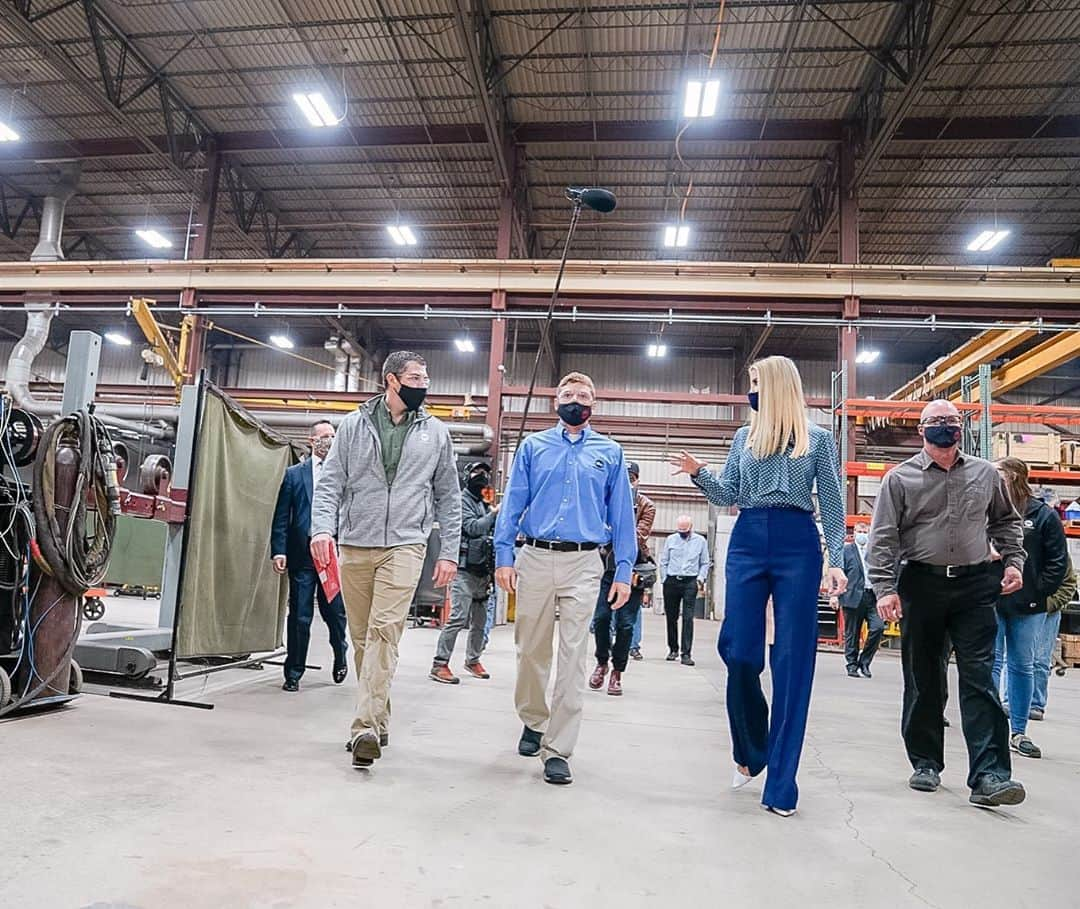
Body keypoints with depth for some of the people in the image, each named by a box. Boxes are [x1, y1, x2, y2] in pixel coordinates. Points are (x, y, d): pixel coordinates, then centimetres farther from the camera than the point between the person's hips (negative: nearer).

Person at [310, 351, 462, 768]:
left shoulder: (436, 432, 7)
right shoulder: (354, 425, 6)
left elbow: (448, 497, 10)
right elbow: (330, 482, 4)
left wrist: (449, 552, 6)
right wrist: (322, 527, -12)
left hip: (404, 546, -2)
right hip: (354, 546, 2)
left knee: (384, 631, -15)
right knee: (361, 636, 8)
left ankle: (366, 726, -16)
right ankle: (379, 722, 21)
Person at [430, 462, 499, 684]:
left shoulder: (486, 503, 18)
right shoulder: (463, 500, -3)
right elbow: (472, 527, -16)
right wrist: (494, 513, -12)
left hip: (483, 571, 8)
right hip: (465, 569, -8)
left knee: (480, 620, 13)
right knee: (458, 617, -14)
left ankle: (473, 660, 27)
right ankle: (440, 664, -9)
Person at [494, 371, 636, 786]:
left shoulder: (610, 452, 11)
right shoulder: (533, 446, 11)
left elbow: (621, 513, 9)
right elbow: (513, 502, 6)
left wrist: (624, 571, 3)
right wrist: (504, 556, -4)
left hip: (584, 565, -1)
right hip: (534, 558, 1)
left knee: (572, 657, -3)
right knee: (531, 651, 10)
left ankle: (557, 750, 5)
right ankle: (534, 721, 34)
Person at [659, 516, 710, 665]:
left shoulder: (700, 541, 7)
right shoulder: (670, 540, 9)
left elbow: (705, 563, 11)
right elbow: (663, 562, 11)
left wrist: (701, 578, -3)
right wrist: (664, 580, 4)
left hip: (690, 582, -2)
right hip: (671, 581, 2)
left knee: (688, 618, -10)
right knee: (671, 617, 7)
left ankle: (686, 653, -10)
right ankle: (673, 649, 22)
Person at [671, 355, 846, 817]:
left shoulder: (817, 438, 7)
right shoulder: (744, 436, 14)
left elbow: (832, 504, 4)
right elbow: (728, 496, 12)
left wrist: (836, 561, -5)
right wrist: (699, 473, -6)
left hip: (798, 545, -2)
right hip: (748, 542, 3)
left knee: (792, 661, -1)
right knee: (738, 651, -2)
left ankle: (781, 784, 6)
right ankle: (749, 751, 23)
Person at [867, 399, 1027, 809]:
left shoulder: (985, 474, 10)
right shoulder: (900, 478, 1)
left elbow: (1006, 521, 23)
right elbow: (883, 538, -4)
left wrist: (1013, 561, 8)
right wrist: (884, 588, -13)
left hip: (975, 586, 2)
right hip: (922, 585, -1)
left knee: (979, 679, -4)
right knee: (923, 679, 7)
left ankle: (988, 775, -4)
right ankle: (926, 763, 21)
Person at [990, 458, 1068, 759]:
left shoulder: (1043, 514, 0)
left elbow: (1058, 560, 1)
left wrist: (1040, 591, -5)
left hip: (1027, 607, 0)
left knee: (1022, 666, 11)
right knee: (992, 663, 1)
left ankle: (1018, 733, 20)